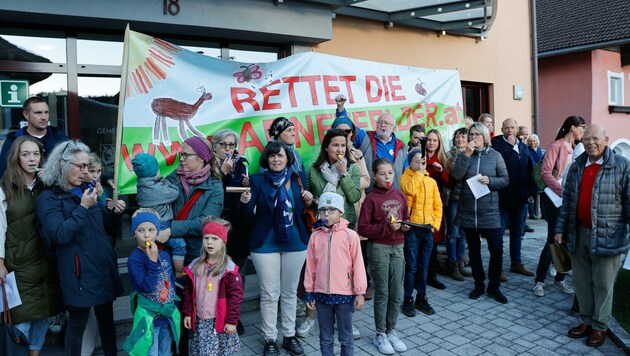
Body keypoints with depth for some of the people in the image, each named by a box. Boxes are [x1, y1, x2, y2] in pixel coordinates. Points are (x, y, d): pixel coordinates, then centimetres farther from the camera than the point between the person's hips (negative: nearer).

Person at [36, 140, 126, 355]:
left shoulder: (85, 190, 10)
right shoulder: (48, 198, -9)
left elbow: (101, 223, 18)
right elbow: (60, 234, -21)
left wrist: (114, 212, -2)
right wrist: (83, 207, -23)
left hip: (103, 266, 7)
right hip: (79, 271, -6)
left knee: (106, 316, 19)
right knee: (77, 323, 7)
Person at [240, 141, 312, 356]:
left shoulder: (299, 178, 1)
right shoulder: (257, 180, -7)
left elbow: (302, 212, 10)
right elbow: (249, 217, -10)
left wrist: (308, 203, -10)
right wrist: (246, 203, -29)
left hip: (295, 243, 3)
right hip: (265, 244, -2)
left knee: (290, 292, 15)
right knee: (269, 294, 4)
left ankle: (289, 336, 30)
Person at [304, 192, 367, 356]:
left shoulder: (350, 235, -9)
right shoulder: (315, 236, 0)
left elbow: (358, 265, -6)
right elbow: (310, 266, 5)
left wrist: (359, 292, -5)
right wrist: (309, 292, 7)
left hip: (344, 294, -2)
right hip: (321, 294, 3)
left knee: (346, 338, 11)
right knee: (325, 338, 16)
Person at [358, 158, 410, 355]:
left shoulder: (400, 195, 5)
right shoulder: (371, 198, -10)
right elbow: (363, 228, -13)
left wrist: (405, 225, -4)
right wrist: (387, 228, -21)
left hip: (398, 247, 5)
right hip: (378, 248, -5)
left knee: (397, 294, 9)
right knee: (382, 293, 4)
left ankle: (391, 332, 26)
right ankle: (380, 335, 21)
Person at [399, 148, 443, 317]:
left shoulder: (431, 181, 9)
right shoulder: (405, 178, -3)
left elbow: (437, 205, 12)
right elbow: (411, 190, -26)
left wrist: (435, 224, 1)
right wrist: (419, 172, -16)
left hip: (427, 228, 4)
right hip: (411, 228, -4)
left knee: (423, 266, 12)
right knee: (411, 266, 0)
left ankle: (421, 298, 24)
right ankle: (408, 300, 12)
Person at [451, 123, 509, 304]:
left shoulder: (495, 155, 2)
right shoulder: (464, 155, 5)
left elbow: (505, 180, 2)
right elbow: (456, 176, -11)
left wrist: (490, 181, -16)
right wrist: (466, 154, -16)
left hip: (490, 212, -2)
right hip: (468, 212, 2)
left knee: (496, 249, -2)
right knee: (473, 250, 12)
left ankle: (494, 286, 15)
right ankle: (479, 284, 26)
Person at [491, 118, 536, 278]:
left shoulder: (523, 147, 12)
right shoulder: (496, 144, -5)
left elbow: (530, 170, 11)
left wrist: (531, 190, 4)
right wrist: (510, 145, -16)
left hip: (520, 197, 6)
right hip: (502, 197, -6)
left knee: (517, 231, 15)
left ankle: (516, 263, 28)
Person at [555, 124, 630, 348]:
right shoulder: (576, 166, 8)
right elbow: (567, 200, 11)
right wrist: (560, 229, 8)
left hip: (606, 236, -5)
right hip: (578, 235, 5)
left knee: (603, 285, 6)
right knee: (581, 282, 13)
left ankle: (600, 327, 21)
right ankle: (586, 321, 28)